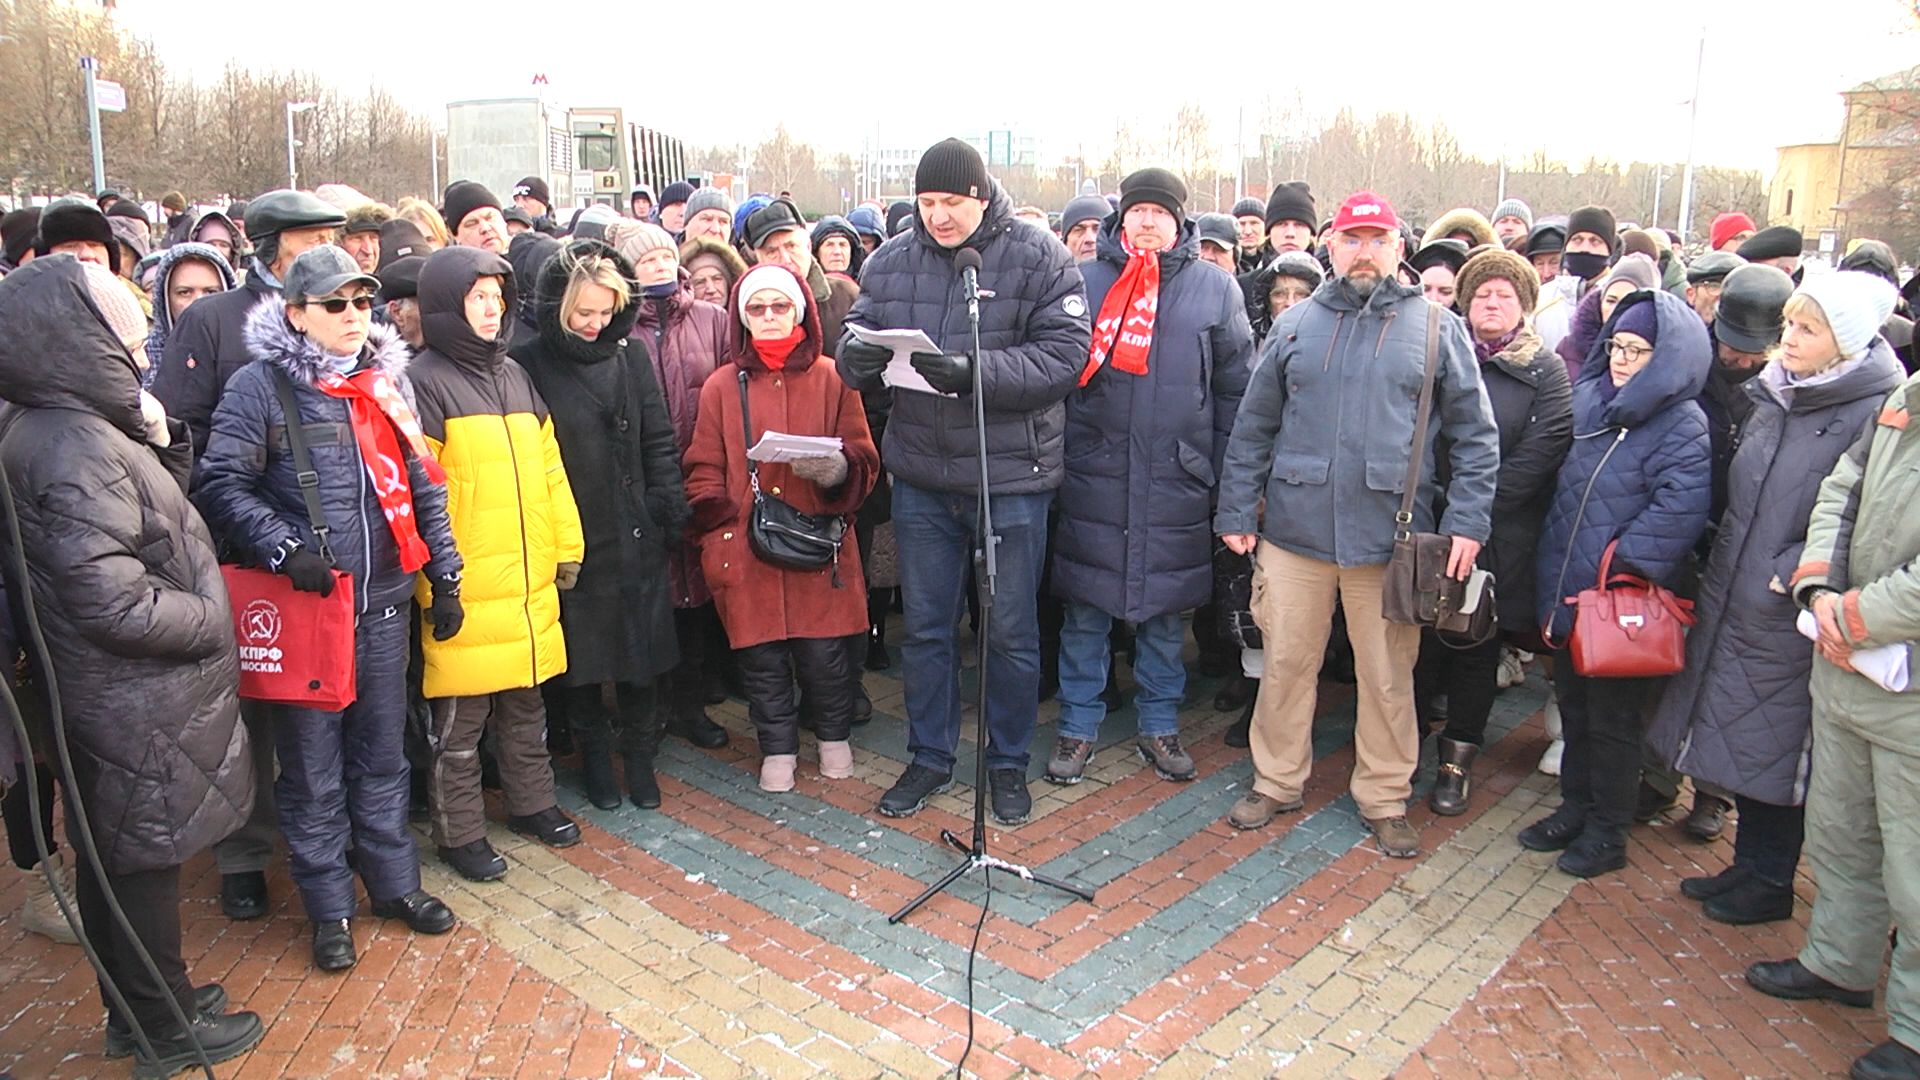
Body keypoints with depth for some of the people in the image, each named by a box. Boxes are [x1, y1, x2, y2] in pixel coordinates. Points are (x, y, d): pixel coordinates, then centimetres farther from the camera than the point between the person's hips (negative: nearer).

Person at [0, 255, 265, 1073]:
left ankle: (136, 1007, 38)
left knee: (112, 856, 20)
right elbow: (117, 606, -26)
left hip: (112, 696, 9)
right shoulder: (79, 450, -24)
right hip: (139, 705, -9)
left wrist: (161, 443, -1)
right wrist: (213, 621, -12)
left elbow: (149, 524, 11)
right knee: (145, 861, 6)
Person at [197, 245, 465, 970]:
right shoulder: (260, 385, -6)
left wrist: (444, 577, 9)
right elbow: (221, 483, -9)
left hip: (382, 604, 4)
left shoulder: (387, 380, 9)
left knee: (382, 753, 17)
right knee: (311, 767, 7)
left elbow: (423, 483, 12)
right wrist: (284, 549, -21)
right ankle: (329, 907, 23)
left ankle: (395, 881, 32)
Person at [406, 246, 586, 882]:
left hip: (529, 583, 6)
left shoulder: (515, 376, 12)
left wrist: (566, 545, 13)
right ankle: (459, 833, 21)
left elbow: (548, 468, 15)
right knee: (460, 722, 6)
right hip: (465, 589, -6)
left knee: (525, 705, 20)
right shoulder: (426, 382, -9)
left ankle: (532, 803, 36)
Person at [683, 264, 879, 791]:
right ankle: (778, 748, 26)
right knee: (761, 658, 6)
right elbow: (704, 472, 8)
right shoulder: (721, 386, 8)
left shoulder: (832, 378, 5)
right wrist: (717, 540, -4)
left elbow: (866, 461, 5)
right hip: (747, 550, 1)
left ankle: (834, 736, 29)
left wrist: (837, 469, -18)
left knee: (825, 651, 3)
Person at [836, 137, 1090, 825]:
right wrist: (857, 354, -19)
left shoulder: (1037, 258, -7)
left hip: (1011, 477, -3)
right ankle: (930, 759, 32)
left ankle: (1009, 763, 28)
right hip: (921, 476, 4)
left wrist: (977, 370, -28)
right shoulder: (892, 261, 4)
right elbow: (856, 336, 6)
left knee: (1010, 631, 9)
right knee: (926, 626, 14)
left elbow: (1065, 355, -15)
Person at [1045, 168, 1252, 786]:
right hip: (1092, 474, 0)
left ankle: (1160, 727, 25)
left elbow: (1236, 389, 9)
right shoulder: (1084, 282, 6)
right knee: (1086, 608, 5)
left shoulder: (1215, 289, 7)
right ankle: (1078, 728, 19)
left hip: (1177, 480, 1)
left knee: (1167, 609, 10)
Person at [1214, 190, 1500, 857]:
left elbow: (1475, 436, 4)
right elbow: (1254, 426, 10)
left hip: (1391, 539, -1)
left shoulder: (1437, 328, 4)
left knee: (1389, 677, 8)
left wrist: (1467, 523, -5)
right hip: (1295, 530, 2)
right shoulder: (1296, 324, 9)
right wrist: (1237, 512, 5)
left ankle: (1384, 800, 25)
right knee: (1286, 664, 10)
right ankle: (1277, 782, 27)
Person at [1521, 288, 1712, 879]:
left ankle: (1607, 831, 20)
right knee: (1574, 708, 18)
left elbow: (1677, 510, -25)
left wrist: (1619, 566, -24)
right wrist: (1553, 583, 12)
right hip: (1570, 595, 7)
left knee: (1614, 719, 6)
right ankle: (1575, 808, 34)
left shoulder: (1683, 427, -13)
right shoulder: (1591, 404, 9)